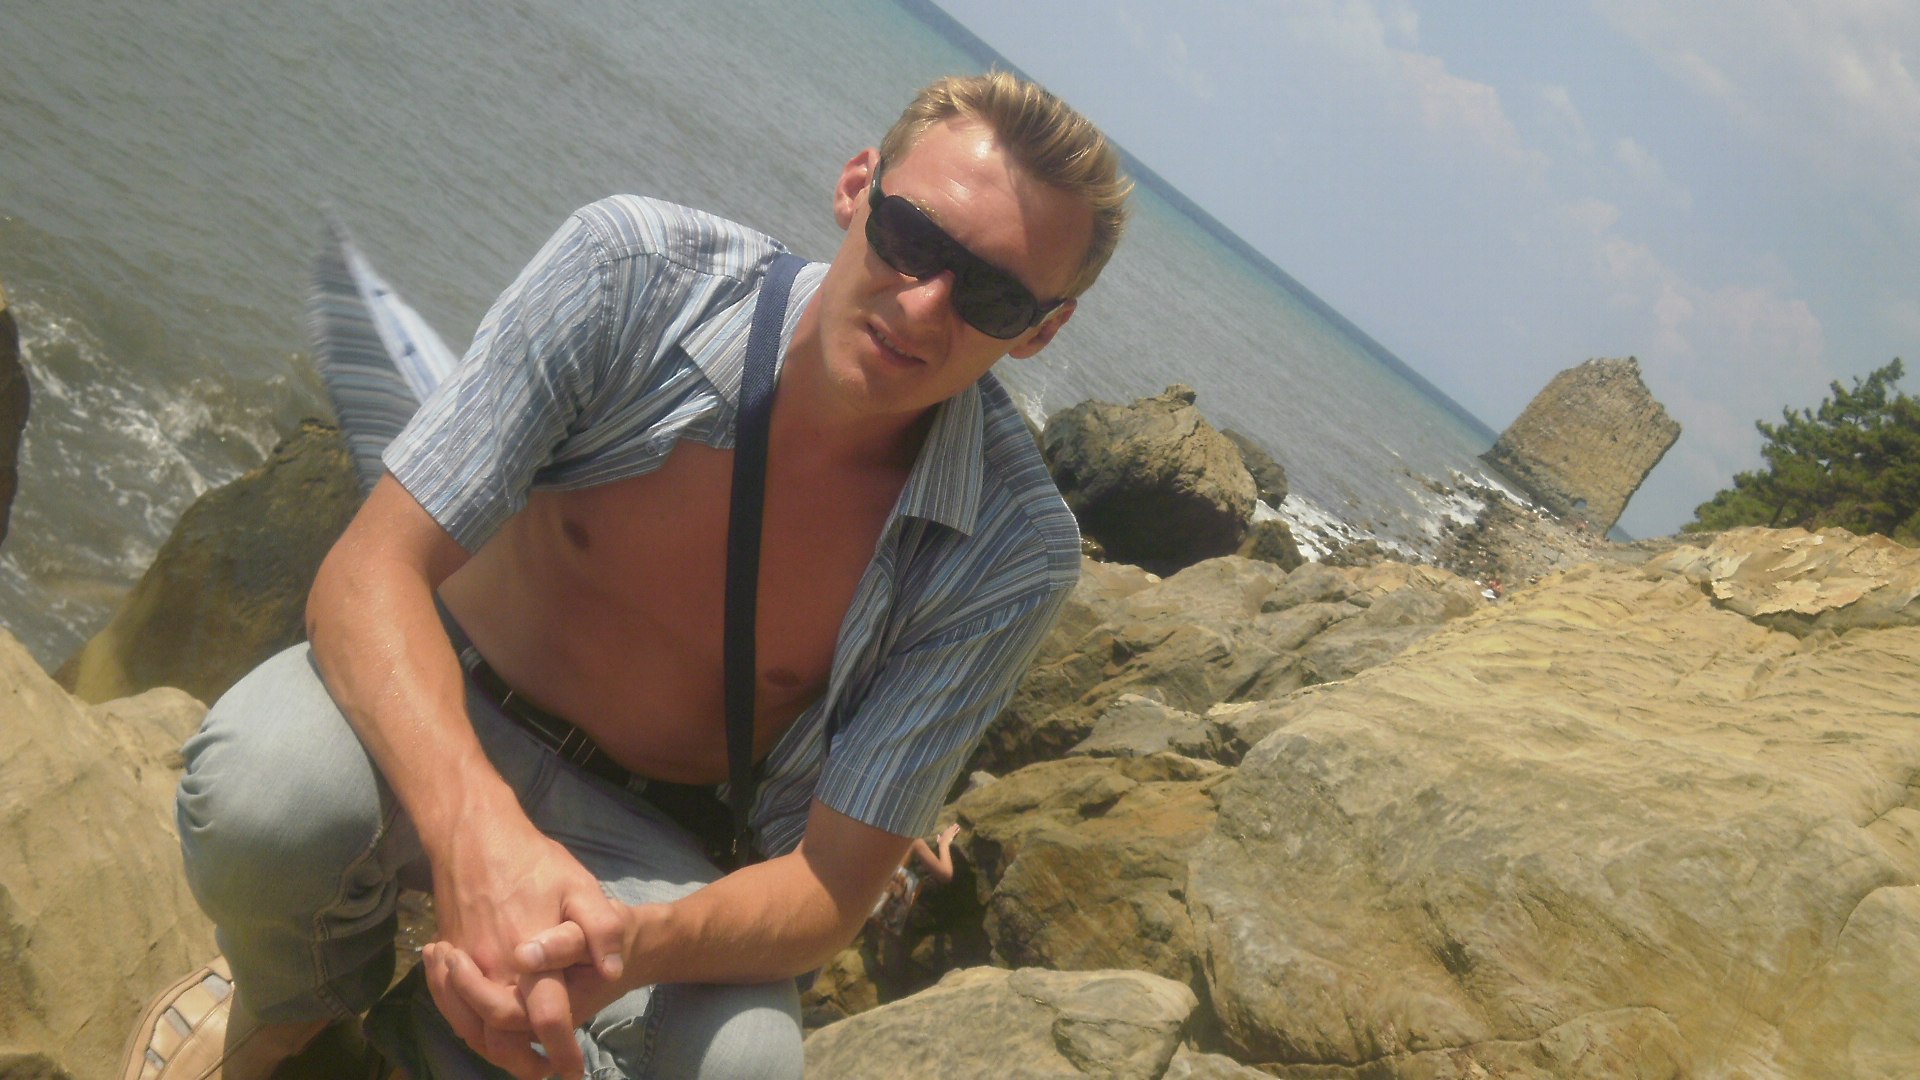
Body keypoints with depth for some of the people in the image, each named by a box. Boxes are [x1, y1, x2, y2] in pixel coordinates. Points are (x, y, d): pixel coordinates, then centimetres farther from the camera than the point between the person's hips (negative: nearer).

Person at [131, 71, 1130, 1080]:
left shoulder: (1012, 556, -19)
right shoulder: (634, 268, -21)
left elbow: (834, 886, -18)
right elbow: (372, 571, -23)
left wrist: (633, 945, -41)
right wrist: (477, 828, -43)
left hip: (649, 848, 1)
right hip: (435, 713, 0)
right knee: (268, 785, -35)